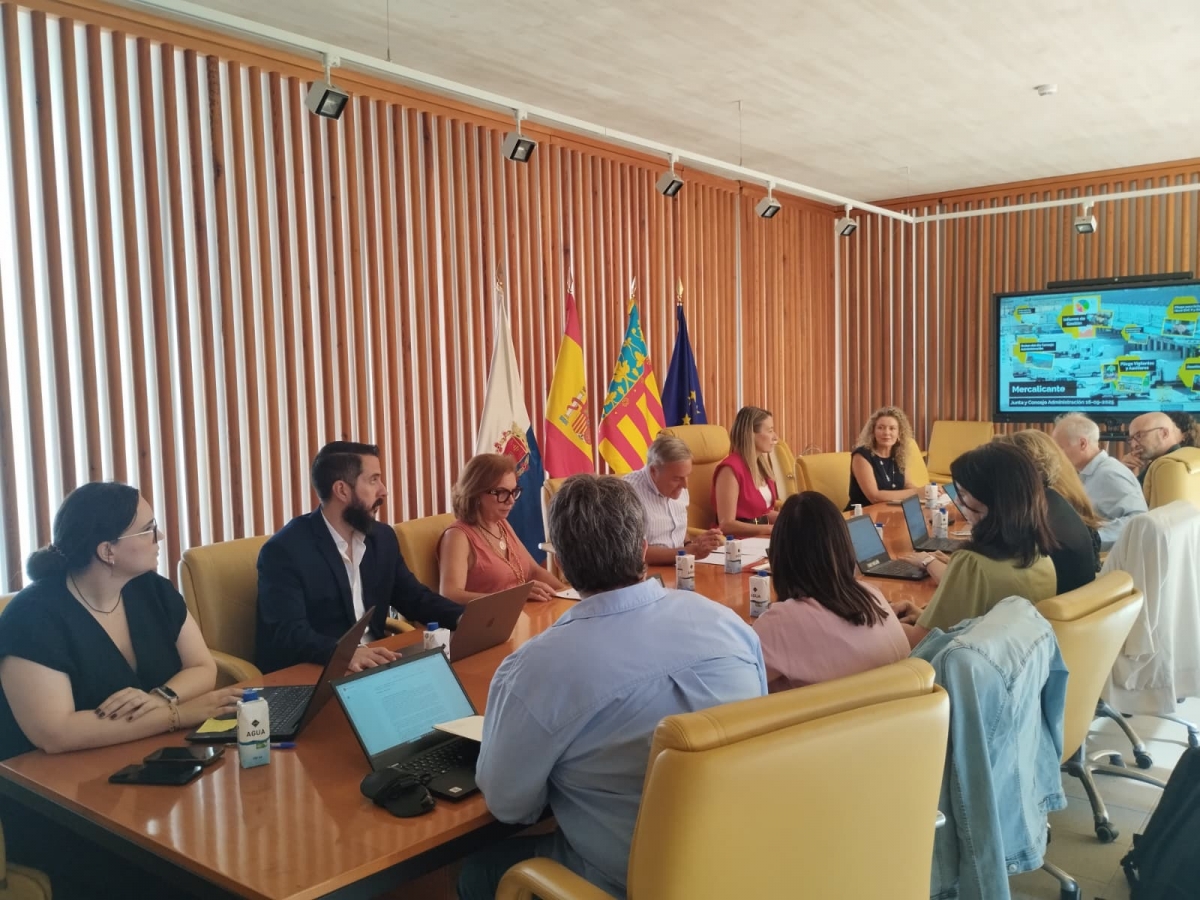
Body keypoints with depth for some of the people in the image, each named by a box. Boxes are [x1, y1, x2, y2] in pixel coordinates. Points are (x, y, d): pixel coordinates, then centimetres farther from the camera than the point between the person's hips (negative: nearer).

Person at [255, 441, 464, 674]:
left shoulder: (383, 538, 6)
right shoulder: (284, 549, -14)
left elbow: (415, 598, 13)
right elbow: (287, 633, -22)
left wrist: (464, 618, -6)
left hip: (372, 665, 7)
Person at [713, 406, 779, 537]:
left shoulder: (761, 464, 10)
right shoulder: (730, 469, -15)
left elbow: (766, 512, 14)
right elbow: (726, 524, -19)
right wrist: (773, 529, -20)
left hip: (762, 535, 8)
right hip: (740, 540, -8)